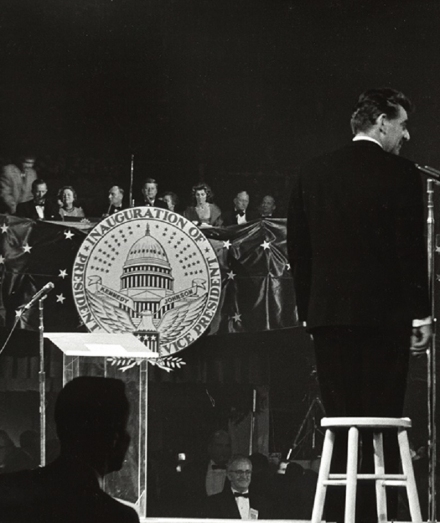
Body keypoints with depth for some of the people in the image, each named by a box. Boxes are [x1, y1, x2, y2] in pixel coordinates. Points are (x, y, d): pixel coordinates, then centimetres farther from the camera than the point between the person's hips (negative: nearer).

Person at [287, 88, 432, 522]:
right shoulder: (400, 174, -5)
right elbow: (411, 249, -8)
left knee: (339, 423, 6)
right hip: (385, 314, -4)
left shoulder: (312, 174, 9)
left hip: (329, 314, 4)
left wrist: (308, 311, 15)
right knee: (382, 422, -1)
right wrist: (421, 314, -3)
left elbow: (297, 248, 10)